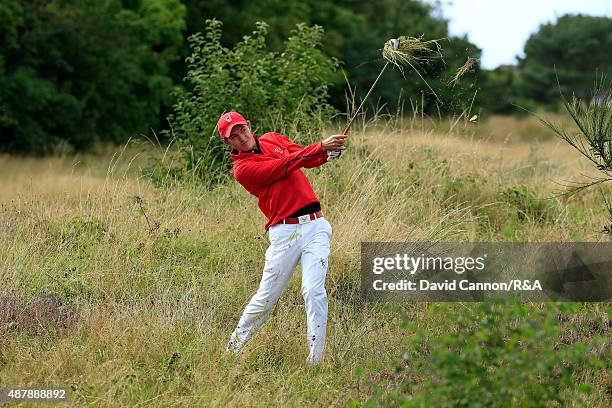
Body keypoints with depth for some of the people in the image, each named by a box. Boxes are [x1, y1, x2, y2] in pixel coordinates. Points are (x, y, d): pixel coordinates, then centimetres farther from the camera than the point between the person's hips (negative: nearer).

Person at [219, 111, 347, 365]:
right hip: (284, 232, -3)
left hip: (316, 225, 3)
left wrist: (329, 153, -11)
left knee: (313, 291, -12)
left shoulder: (273, 139, 17)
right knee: (266, 298, 0)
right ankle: (233, 348, 21)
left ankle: (315, 360, -10)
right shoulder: (242, 168, -3)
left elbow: (308, 160, 11)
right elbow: (284, 165, -13)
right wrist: (321, 147, -19)